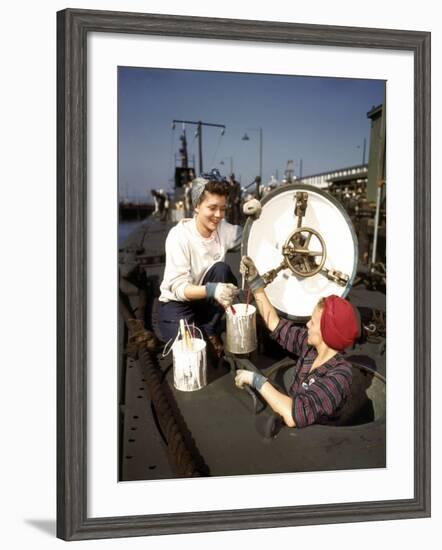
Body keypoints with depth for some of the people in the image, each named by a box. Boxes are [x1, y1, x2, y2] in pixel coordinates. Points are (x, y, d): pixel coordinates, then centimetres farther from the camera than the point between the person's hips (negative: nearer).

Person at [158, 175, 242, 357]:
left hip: (205, 300, 5)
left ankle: (211, 332, -8)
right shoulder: (179, 235, -24)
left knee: (221, 269, -25)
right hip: (176, 303, -5)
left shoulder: (223, 229, -9)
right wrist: (211, 290, -46)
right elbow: (178, 288, -28)